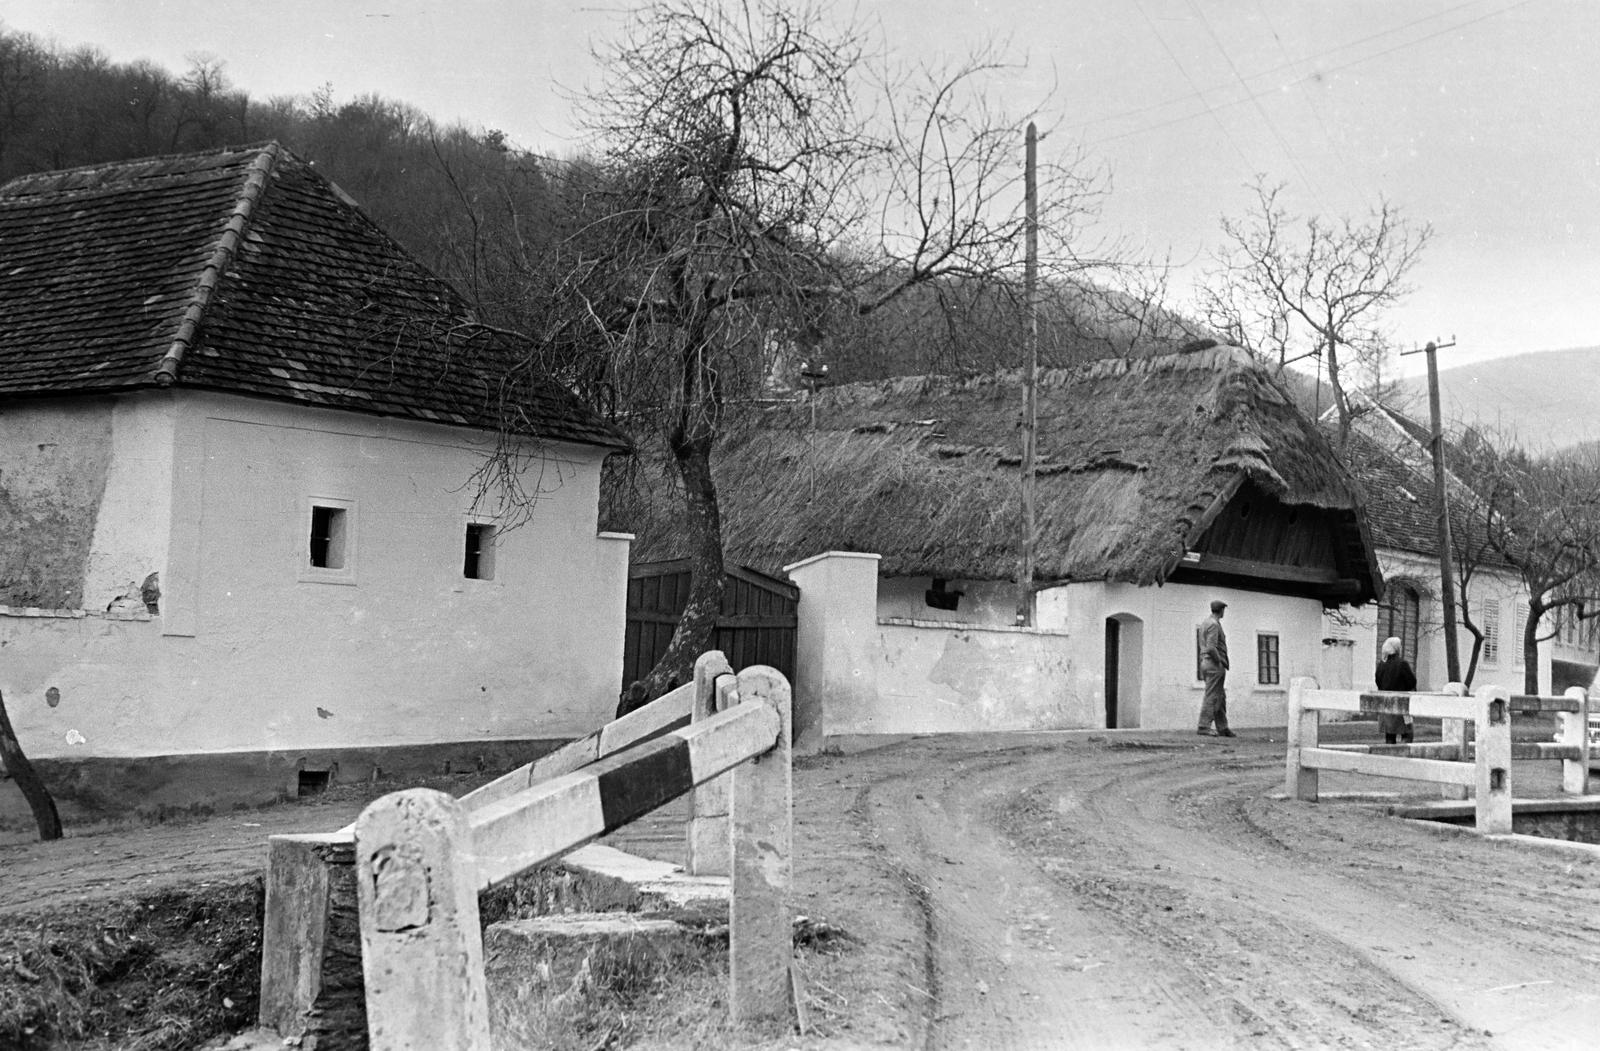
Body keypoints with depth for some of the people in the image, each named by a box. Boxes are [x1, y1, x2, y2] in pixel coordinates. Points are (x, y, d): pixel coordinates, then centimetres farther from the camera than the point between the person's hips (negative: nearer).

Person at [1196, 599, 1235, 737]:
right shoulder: (1214, 625, -14)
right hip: (1215, 664, -10)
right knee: (1212, 697, -8)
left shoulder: (1204, 623, 15)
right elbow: (1211, 648, -24)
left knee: (1221, 697, 12)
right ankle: (1204, 727, -10)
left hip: (1205, 662, 10)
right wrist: (1221, 661, -12)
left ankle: (1222, 728, 13)